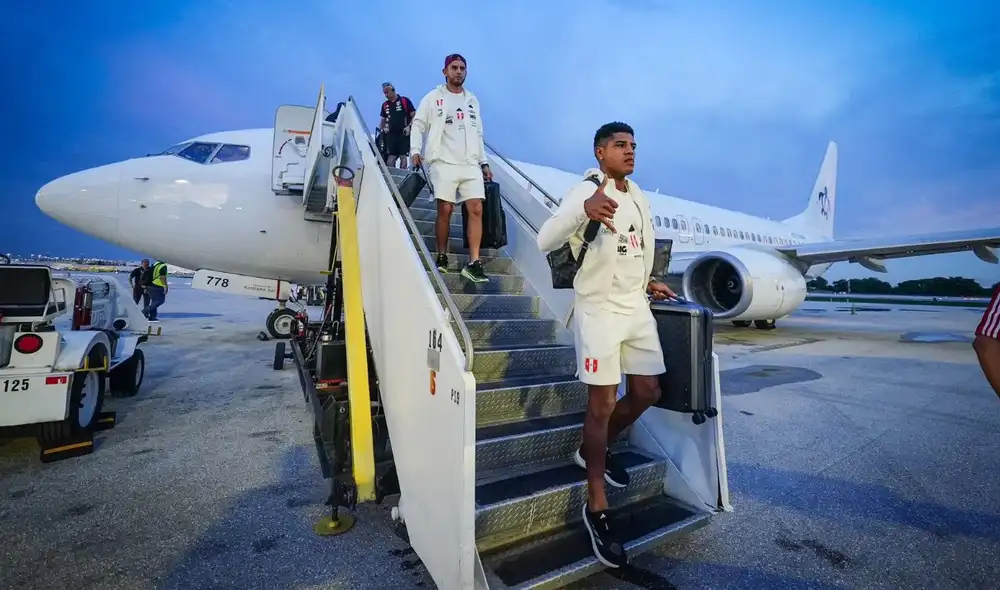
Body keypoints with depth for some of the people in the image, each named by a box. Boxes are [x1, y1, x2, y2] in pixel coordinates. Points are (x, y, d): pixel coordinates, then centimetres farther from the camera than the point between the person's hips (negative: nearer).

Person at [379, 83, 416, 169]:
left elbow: (414, 115, -1)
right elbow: (383, 119, 24)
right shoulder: (385, 105, 15)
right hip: (391, 134, 4)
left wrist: (409, 126, -12)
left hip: (404, 133, -4)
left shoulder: (404, 101, 1)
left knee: (403, 156, -7)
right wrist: (380, 129, 8)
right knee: (391, 156, 0)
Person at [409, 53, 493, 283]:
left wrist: (484, 162, 15)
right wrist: (415, 150, -12)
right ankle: (442, 257, 7)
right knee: (445, 210, -7)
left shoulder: (472, 100, 22)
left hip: (471, 164, 4)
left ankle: (473, 263, -10)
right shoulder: (433, 97, 9)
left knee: (476, 210, -9)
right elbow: (418, 125, 4)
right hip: (444, 163, -3)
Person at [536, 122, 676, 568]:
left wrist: (648, 283, 15)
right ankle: (597, 509, 11)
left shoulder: (640, 198, 15)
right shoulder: (585, 192, -10)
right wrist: (583, 210, -47)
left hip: (637, 309, 8)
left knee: (647, 393, 11)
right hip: (598, 311, -8)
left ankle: (595, 451, 35)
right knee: (603, 404, -5)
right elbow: (545, 241, -29)